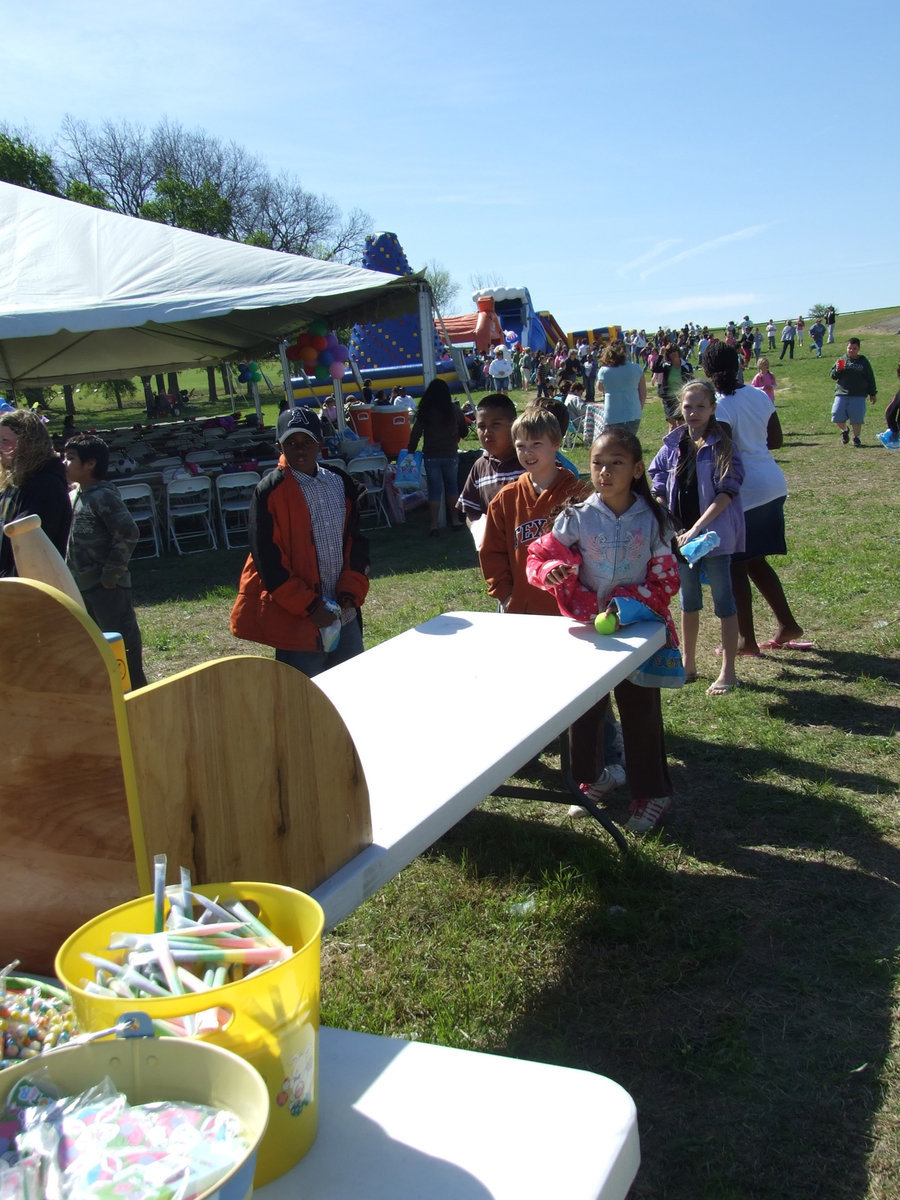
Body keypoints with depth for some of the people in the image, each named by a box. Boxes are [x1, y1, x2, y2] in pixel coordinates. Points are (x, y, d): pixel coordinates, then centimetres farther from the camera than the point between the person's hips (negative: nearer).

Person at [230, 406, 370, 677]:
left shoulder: (340, 483, 8)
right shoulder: (270, 491, -9)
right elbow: (266, 559, -12)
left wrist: (351, 592, -2)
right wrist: (309, 606, -15)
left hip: (345, 615, 6)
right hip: (295, 622, -5)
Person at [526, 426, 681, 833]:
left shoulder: (653, 520, -7)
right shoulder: (576, 518, -7)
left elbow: (665, 580, -4)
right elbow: (539, 555, -4)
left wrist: (628, 602, -19)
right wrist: (551, 570, -27)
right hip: (587, 630, 1)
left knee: (641, 710, 7)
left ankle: (651, 792, 22)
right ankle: (590, 780, 32)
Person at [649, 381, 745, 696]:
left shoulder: (721, 446, -8)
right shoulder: (673, 445, 4)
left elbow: (726, 493, -14)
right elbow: (659, 490, 8)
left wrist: (697, 529, -21)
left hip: (714, 533, -5)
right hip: (680, 534, 5)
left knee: (723, 600, 2)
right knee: (688, 600, 15)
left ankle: (728, 672, 9)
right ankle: (688, 666, 28)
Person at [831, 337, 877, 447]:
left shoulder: (864, 362, 8)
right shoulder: (841, 360, 9)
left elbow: (870, 379, 11)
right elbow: (833, 376, 7)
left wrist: (872, 394, 9)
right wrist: (837, 370, -16)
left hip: (858, 396, -1)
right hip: (841, 394, 1)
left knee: (857, 417, -4)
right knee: (837, 416, -5)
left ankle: (856, 437, 12)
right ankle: (844, 430, 24)